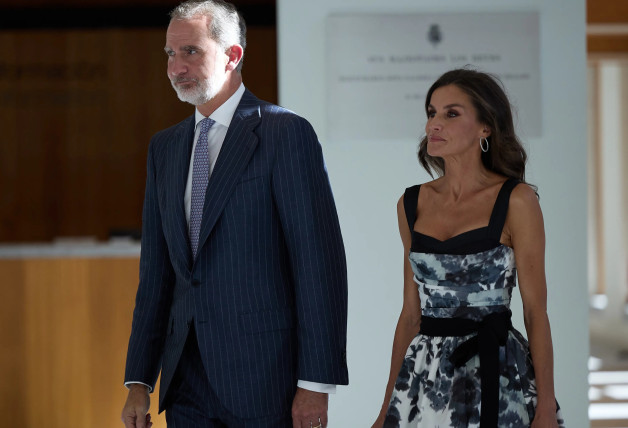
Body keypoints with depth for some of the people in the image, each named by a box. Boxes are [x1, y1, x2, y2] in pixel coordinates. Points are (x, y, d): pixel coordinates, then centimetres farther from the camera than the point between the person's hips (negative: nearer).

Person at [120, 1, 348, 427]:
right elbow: (156, 272, 14)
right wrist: (139, 381, 8)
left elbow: (321, 263, -11)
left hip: (264, 378, -5)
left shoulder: (287, 134, -6)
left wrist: (315, 384, -15)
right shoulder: (165, 147, 14)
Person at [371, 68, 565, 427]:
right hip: (425, 376, 4)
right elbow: (412, 312, 11)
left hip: (494, 371, -4)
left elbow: (536, 310, -7)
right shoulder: (413, 205, 7)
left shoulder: (516, 200, -6)